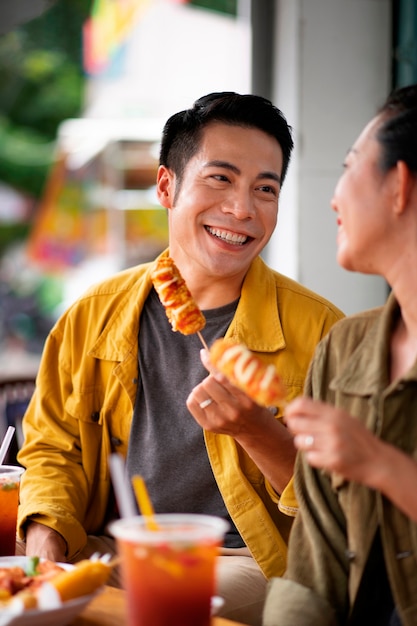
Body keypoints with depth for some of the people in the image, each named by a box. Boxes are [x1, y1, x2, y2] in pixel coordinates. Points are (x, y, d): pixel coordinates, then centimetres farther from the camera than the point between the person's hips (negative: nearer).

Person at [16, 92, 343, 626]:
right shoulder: (95, 315, 8)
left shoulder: (318, 330, -3)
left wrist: (256, 428, -20)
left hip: (244, 563, -3)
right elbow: (53, 447, 14)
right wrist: (45, 547, -6)